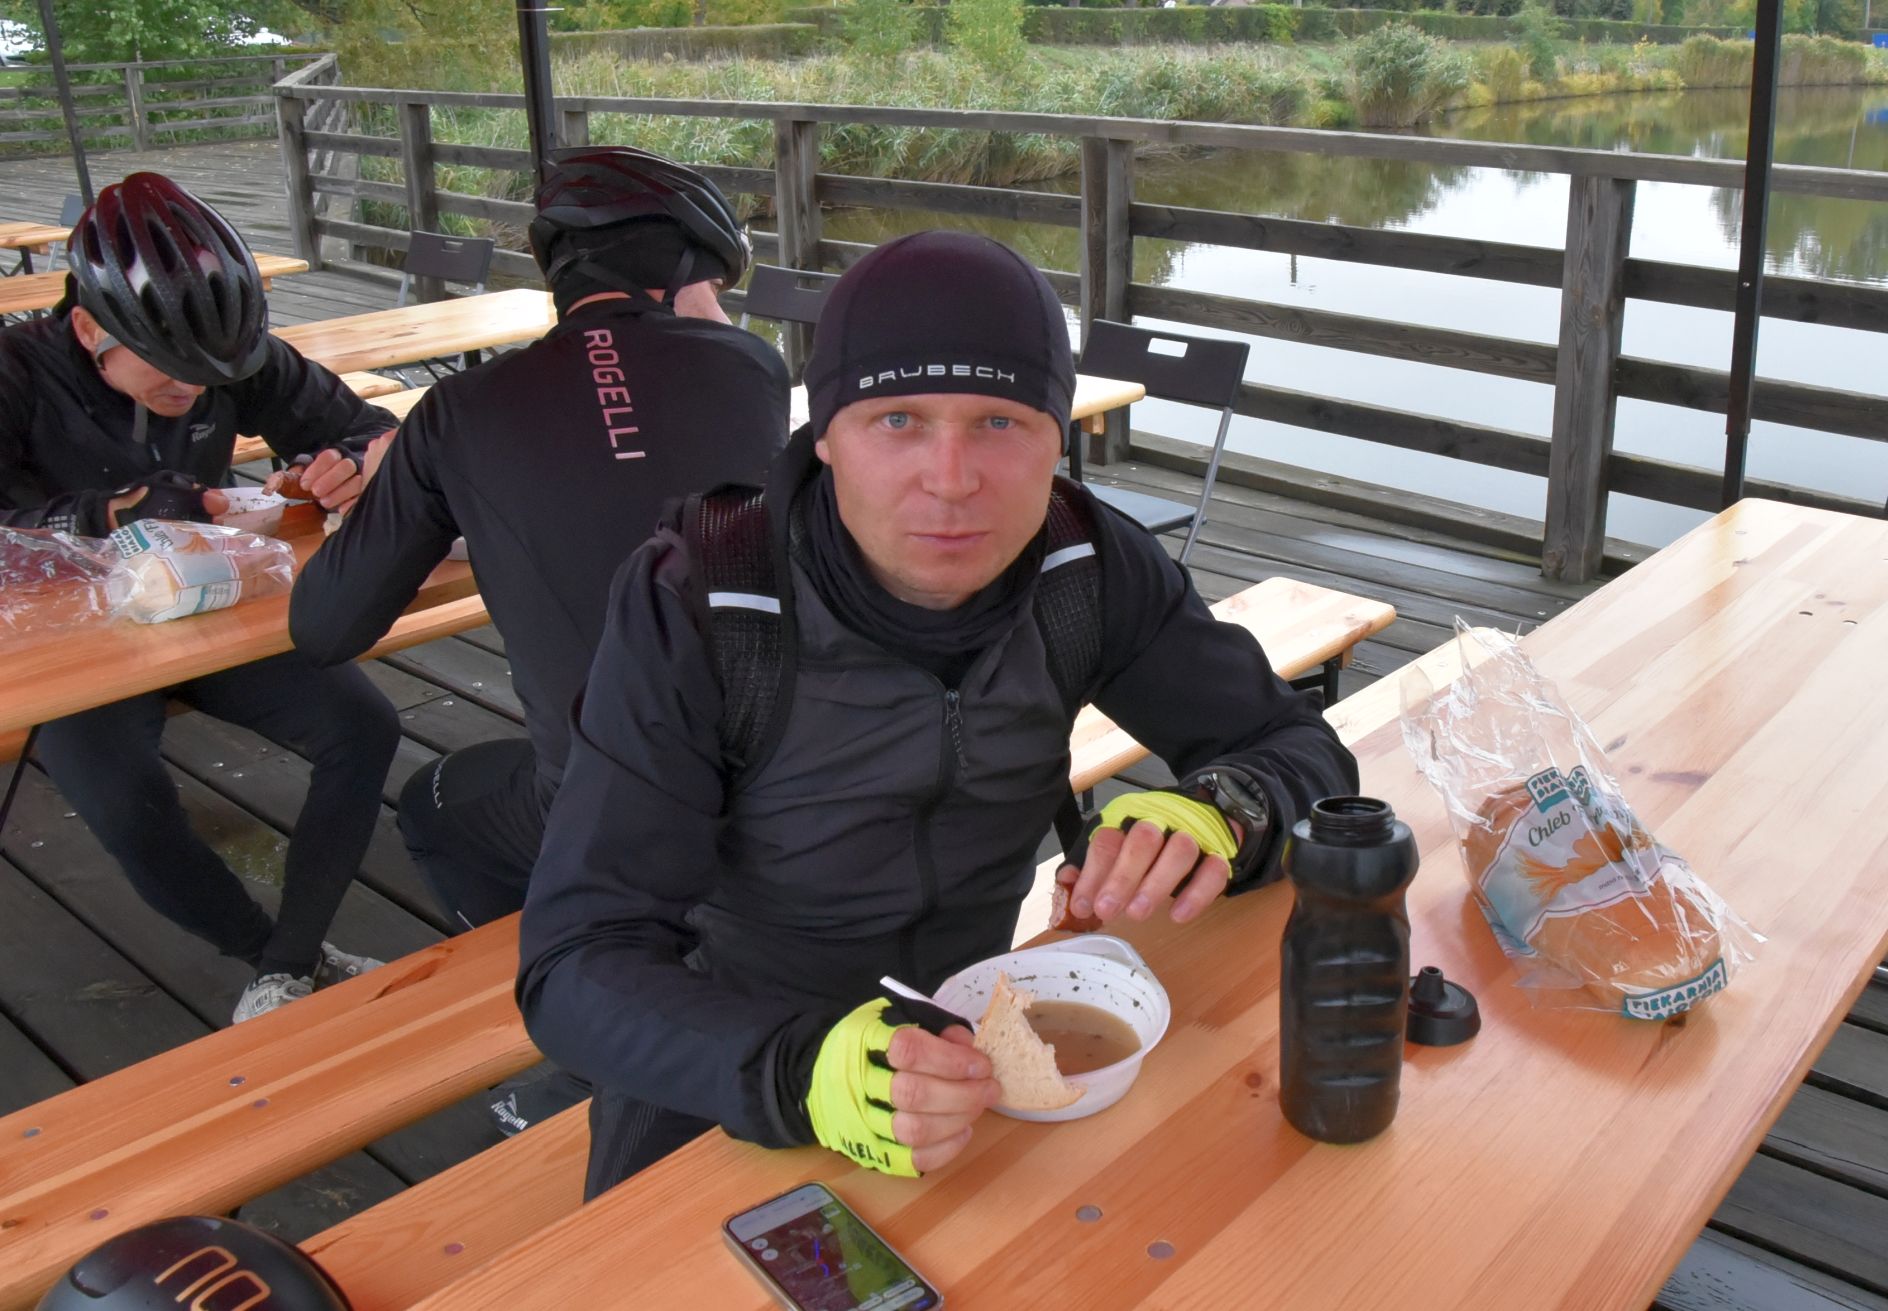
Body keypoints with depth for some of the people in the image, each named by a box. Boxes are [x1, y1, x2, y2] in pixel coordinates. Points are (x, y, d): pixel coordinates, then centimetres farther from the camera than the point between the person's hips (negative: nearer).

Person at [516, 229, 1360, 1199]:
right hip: (717, 1073, -3)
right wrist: (798, 1074, -46)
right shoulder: (691, 608, -23)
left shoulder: (1088, 567, -12)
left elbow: (1296, 746, -3)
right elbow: (577, 968, -26)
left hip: (966, 1036, 4)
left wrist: (1220, 812, -28)